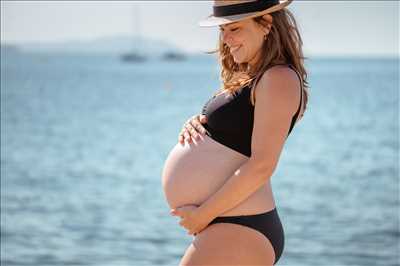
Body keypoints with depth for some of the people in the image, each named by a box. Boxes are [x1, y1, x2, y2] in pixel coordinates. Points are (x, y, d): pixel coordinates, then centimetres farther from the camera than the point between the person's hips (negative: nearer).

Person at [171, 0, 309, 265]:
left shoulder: (280, 78, -14)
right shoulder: (249, 79, 16)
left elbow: (261, 166, -22)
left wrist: (202, 215, -18)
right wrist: (193, 126, -1)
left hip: (240, 233, -10)